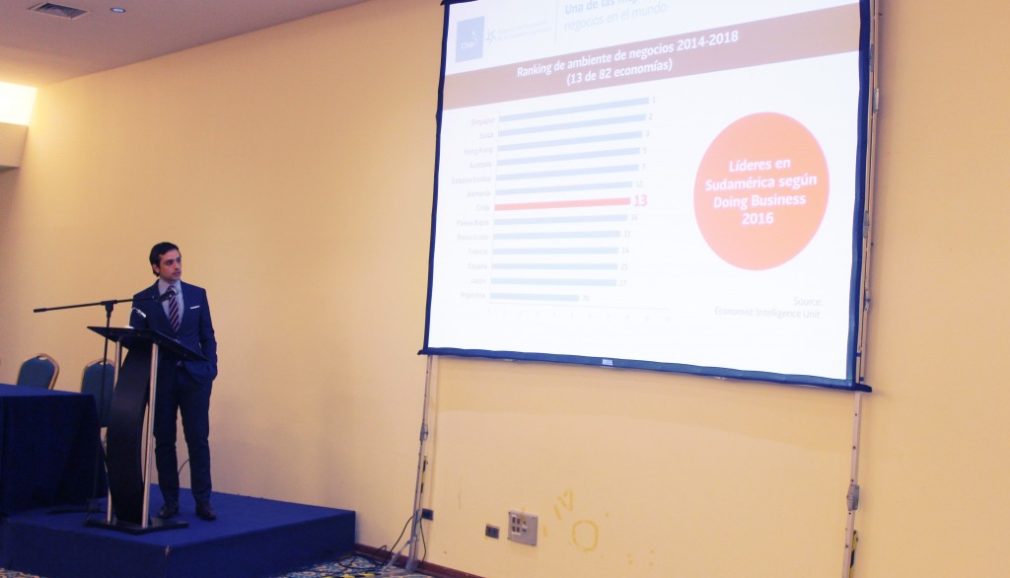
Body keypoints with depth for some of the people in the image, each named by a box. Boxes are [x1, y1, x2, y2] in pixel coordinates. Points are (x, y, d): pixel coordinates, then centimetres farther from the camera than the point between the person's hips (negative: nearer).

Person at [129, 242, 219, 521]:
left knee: (198, 440, -1)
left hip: (194, 376, 0)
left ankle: (203, 502, 5)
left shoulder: (197, 294, 7)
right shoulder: (143, 300, 2)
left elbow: (207, 336, 8)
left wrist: (211, 368, -1)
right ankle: (170, 502, 16)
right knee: (164, 441, 6)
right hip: (160, 378, 0)